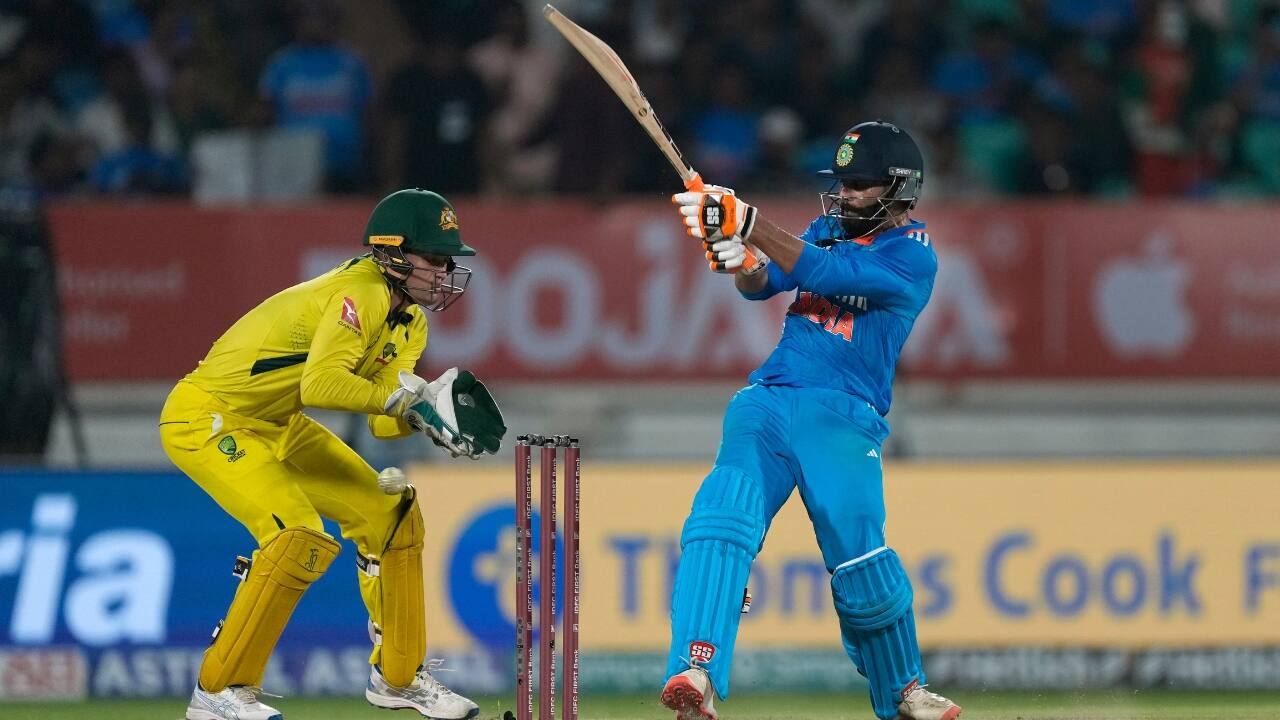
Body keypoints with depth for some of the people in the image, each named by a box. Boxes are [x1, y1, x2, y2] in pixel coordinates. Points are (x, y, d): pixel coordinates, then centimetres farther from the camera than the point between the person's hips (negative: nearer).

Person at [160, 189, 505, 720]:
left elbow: (383, 422, 0)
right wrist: (408, 396, -35)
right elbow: (321, 385, -40)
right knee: (300, 536, -25)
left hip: (275, 430, 10)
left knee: (390, 515, 9)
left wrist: (428, 409, -20)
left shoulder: (409, 323, 5)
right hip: (205, 419, -10)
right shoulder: (361, 294, -26)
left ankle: (397, 676, 23)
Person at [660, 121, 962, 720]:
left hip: (842, 417, -4)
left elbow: (826, 273, -15)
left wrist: (746, 222, -22)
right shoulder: (828, 230, 21)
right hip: (765, 402, 4)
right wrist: (741, 259, -16)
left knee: (860, 561, -13)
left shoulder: (911, 254, -1)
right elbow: (764, 282, 8)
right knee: (720, 518, -21)